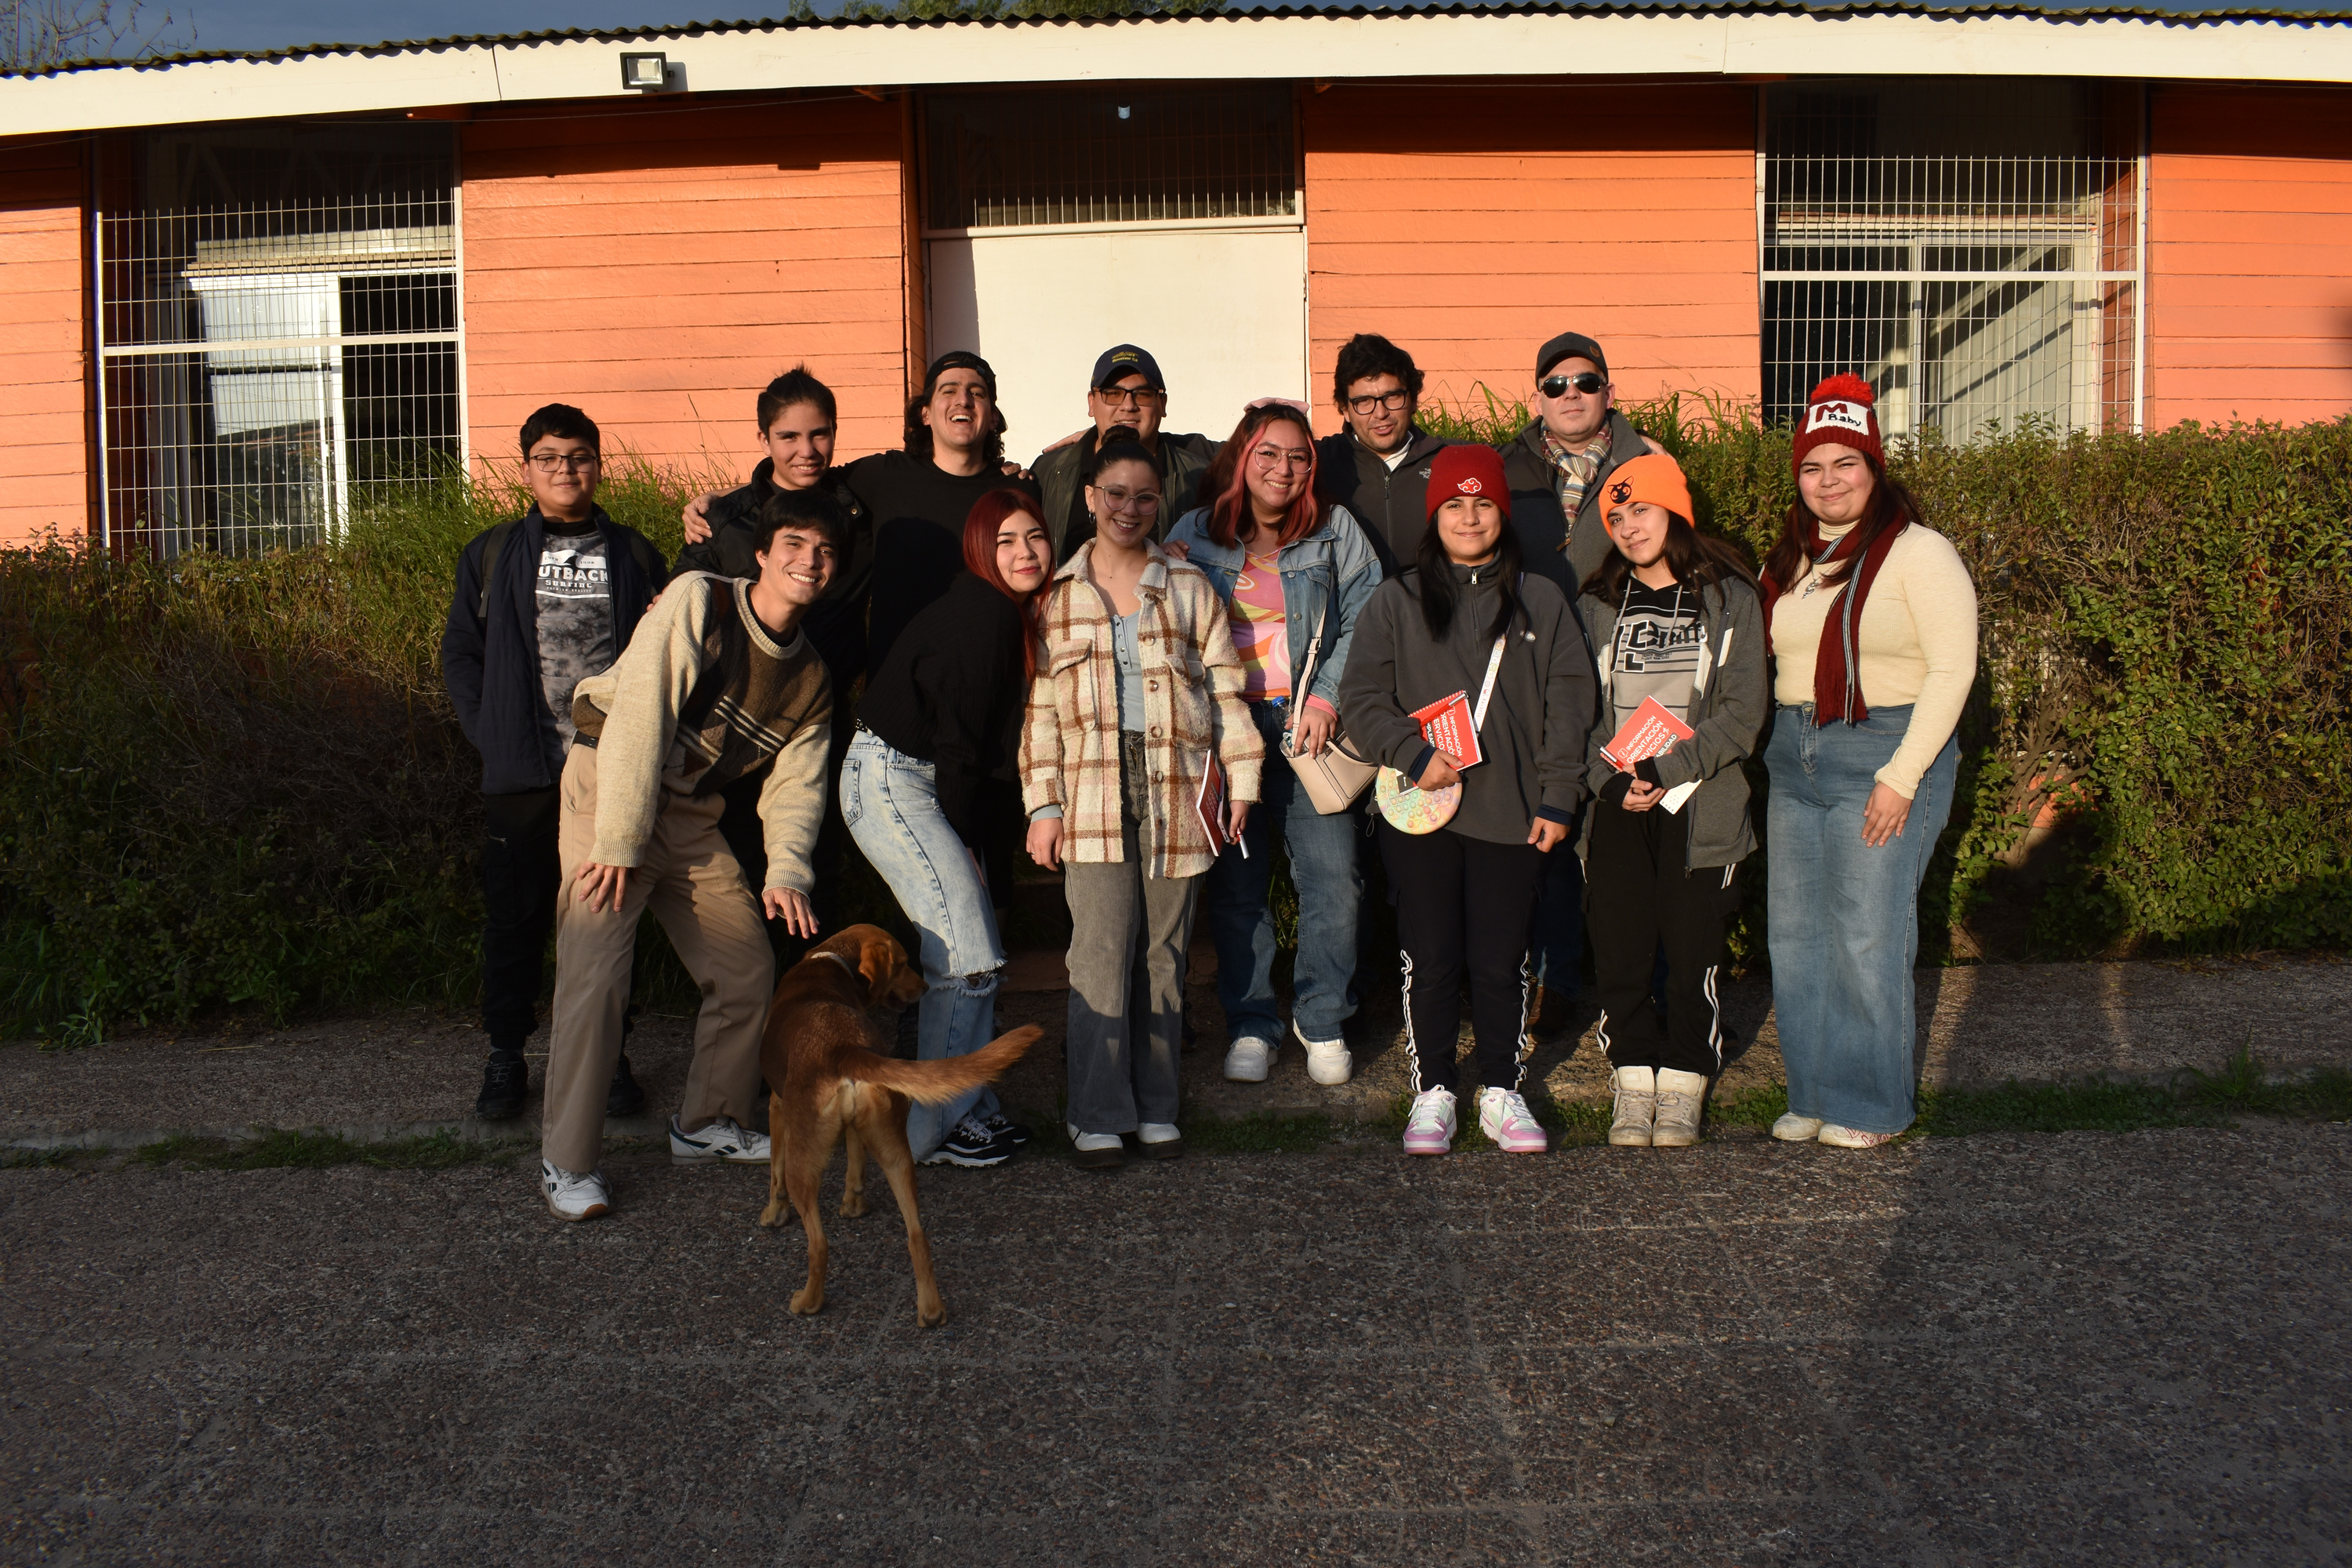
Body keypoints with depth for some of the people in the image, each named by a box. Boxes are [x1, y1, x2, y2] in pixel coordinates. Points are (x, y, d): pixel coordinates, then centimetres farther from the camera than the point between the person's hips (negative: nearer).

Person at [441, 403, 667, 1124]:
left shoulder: (635, 555, 10)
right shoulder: (491, 555, 10)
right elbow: (461, 653, 11)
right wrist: (490, 732, 0)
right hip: (523, 772, 0)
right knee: (515, 915, 5)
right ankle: (505, 1057, 19)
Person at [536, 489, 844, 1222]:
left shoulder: (811, 679, 5)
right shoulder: (698, 601, -14)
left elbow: (795, 785, 4)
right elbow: (639, 717, -19)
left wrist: (787, 873, -14)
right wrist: (620, 841, -21)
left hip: (693, 815, 7)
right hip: (610, 784, -7)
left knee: (750, 969, 6)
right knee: (594, 974, -14)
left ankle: (708, 1125, 25)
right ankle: (566, 1162, -2)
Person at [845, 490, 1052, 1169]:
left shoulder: (1015, 615, 11)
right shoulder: (982, 614, -18)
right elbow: (957, 738, -16)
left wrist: (969, 839, 7)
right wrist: (963, 839, -8)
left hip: (926, 784, 9)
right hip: (890, 779, -9)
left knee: (958, 956, 9)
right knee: (969, 960, -10)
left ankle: (970, 1106, 20)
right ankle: (934, 1131, 0)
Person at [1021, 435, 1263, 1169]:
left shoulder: (1188, 587, 11)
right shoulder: (1056, 597, 8)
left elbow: (1225, 686, 10)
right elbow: (1040, 708, 7)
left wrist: (1241, 777, 4)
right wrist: (1042, 805, 1)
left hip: (1177, 792, 1)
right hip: (1092, 794, -1)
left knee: (1164, 952, 6)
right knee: (1101, 954, -7)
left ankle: (1156, 1108, 16)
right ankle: (1099, 1117, 1)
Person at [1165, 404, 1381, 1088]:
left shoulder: (1336, 532, 6)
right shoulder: (1195, 533, 9)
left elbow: (1363, 624, 2)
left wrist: (1326, 699, -8)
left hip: (1308, 727, -1)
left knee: (1332, 874, -5)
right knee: (1235, 882, 4)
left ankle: (1322, 1019, 13)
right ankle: (1251, 1024, 17)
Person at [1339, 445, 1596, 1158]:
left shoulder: (1542, 600, 9)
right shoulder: (1396, 602, 7)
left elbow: (1567, 704, 7)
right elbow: (1362, 697, 3)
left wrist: (1557, 799, 0)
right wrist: (1414, 756, -11)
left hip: (1511, 813, 0)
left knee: (1500, 961, 5)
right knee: (1431, 960, 4)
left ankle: (1502, 1092, 20)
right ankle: (1433, 1093, 17)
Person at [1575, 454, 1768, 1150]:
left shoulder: (1729, 600, 4)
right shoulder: (1597, 606, 12)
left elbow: (1743, 712, -4)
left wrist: (1667, 771, -14)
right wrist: (1614, 777, -9)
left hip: (1700, 802, -2)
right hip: (1615, 805, 2)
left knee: (1693, 953, 0)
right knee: (1618, 950, -2)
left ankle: (1682, 1089, 13)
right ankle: (1634, 1085, 11)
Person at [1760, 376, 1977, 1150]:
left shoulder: (1918, 553, -7)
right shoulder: (1792, 562, 14)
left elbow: (1952, 669, -12)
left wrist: (1901, 775, -17)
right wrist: (1780, 748, 9)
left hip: (1884, 751, -7)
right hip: (1794, 758, 7)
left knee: (1867, 938, -4)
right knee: (1796, 934, 8)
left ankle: (1872, 1105, 10)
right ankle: (1813, 1093, 21)